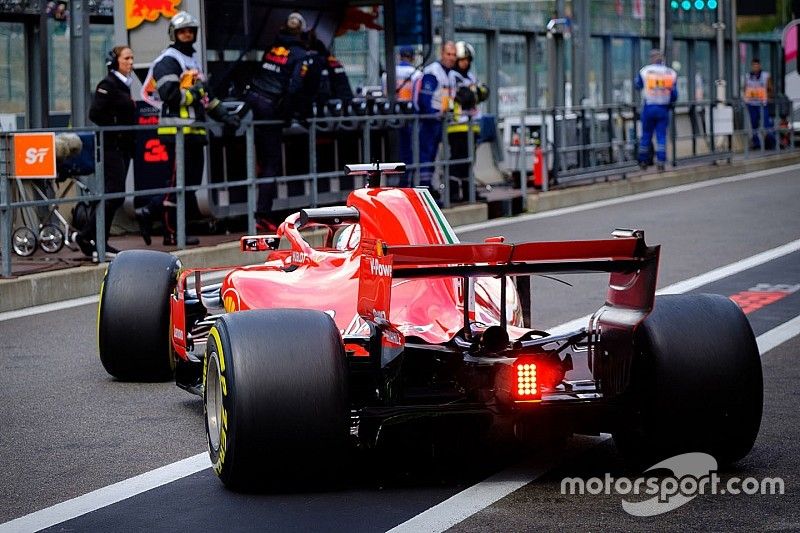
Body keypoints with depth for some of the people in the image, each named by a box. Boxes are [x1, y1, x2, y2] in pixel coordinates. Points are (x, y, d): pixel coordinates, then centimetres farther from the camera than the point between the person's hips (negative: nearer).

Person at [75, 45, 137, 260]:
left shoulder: (124, 85, 17)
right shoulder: (107, 85, -11)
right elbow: (95, 113, -20)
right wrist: (117, 128, -15)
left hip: (122, 147, 9)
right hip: (110, 147, -9)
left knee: (108, 195, 8)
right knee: (114, 195, -12)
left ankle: (99, 242, 11)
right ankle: (86, 235, -6)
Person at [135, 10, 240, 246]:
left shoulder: (193, 61, 25)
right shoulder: (168, 61, -6)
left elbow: (206, 96, 30)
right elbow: (170, 95, -18)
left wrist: (224, 115, 21)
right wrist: (195, 93, -10)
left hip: (194, 131, 9)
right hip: (177, 130, -9)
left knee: (192, 181, 7)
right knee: (180, 182, -8)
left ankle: (149, 213, 11)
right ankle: (172, 233, -2)